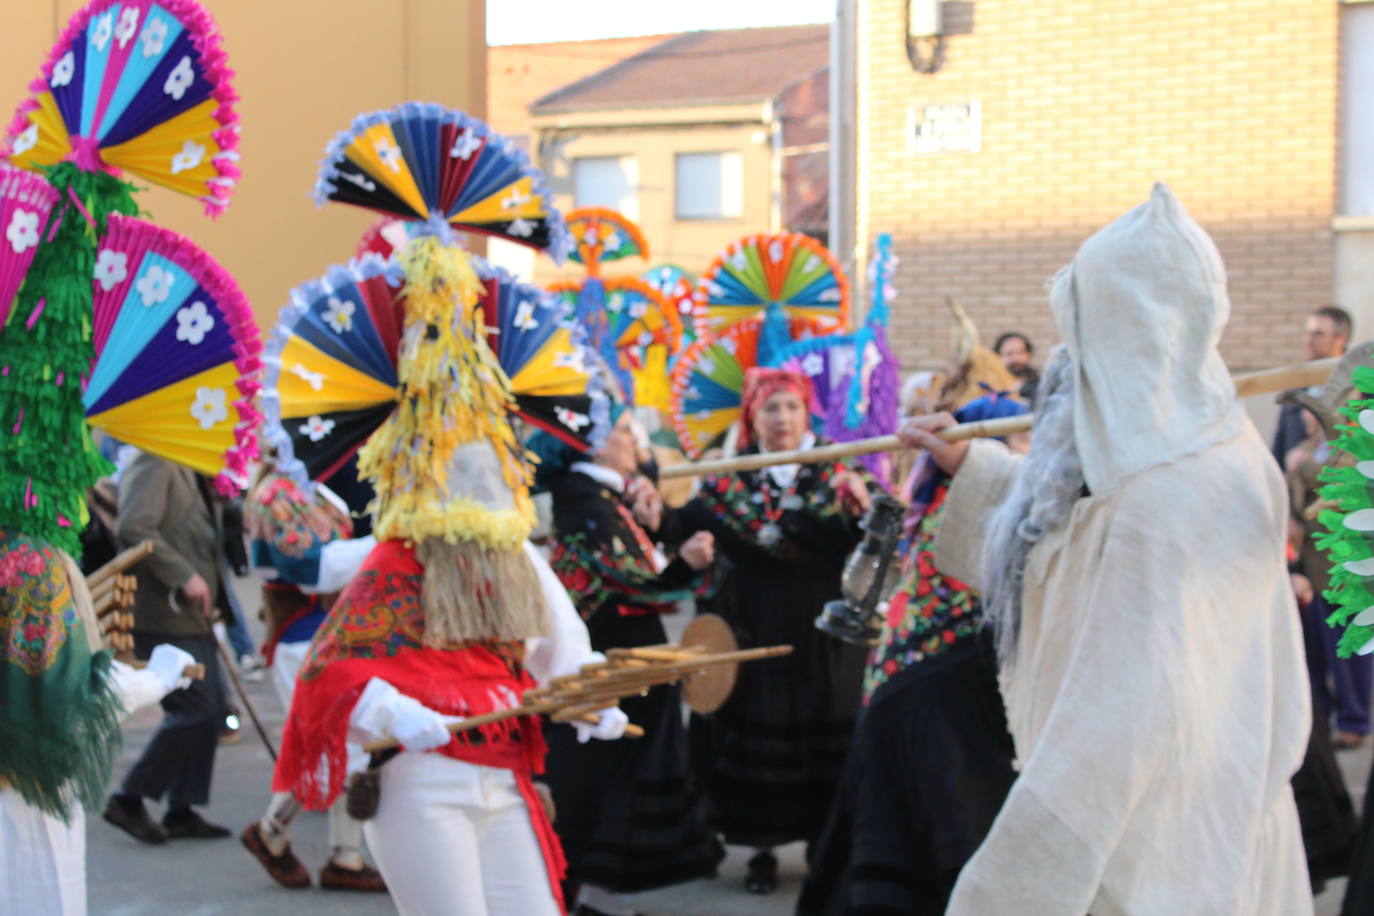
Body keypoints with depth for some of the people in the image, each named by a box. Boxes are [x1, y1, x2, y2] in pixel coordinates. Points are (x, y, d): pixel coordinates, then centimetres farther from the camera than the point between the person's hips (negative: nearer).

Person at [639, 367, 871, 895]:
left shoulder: (833, 477, 1)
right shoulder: (729, 480, 3)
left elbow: (857, 544, -10)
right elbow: (688, 524, -9)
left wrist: (859, 510, -29)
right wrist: (657, 519, -28)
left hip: (817, 636, 0)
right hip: (749, 633, 0)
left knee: (820, 735, 4)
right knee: (752, 736, 4)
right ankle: (762, 848, 16)